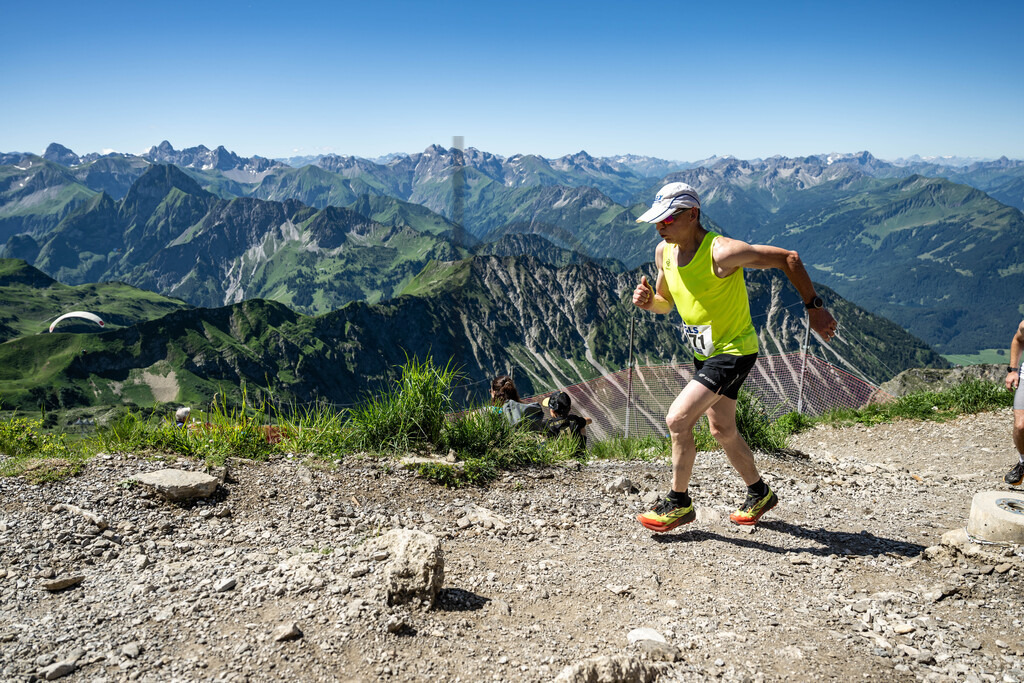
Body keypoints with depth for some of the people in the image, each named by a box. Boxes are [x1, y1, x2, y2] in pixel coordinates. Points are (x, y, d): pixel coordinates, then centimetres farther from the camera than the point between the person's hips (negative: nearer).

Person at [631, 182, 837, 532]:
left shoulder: (721, 251, -26)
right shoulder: (664, 252, -3)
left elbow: (788, 259, -19)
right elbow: (666, 302, 12)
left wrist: (814, 308, -14)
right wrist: (647, 300, -11)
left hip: (735, 351, -8)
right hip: (705, 352, 9)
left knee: (677, 420, -16)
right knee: (722, 431, 19)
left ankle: (679, 503, 3)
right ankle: (759, 494, 40)